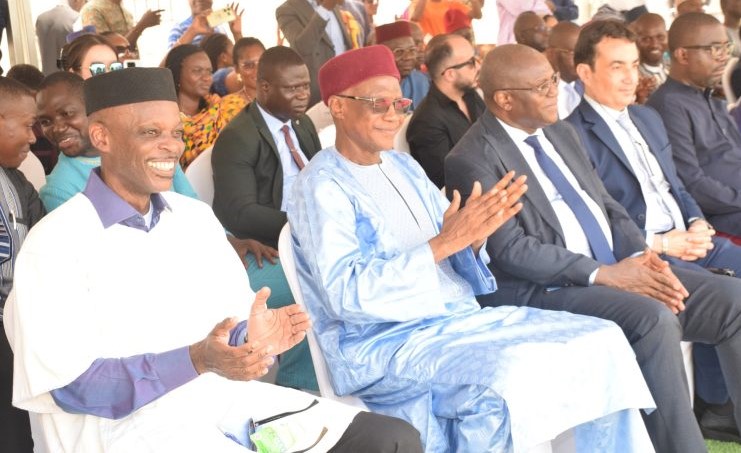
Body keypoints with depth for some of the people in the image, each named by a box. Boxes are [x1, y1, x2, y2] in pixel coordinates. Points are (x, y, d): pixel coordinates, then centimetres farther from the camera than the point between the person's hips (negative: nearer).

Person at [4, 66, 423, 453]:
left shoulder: (197, 216, 10)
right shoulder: (55, 244, -9)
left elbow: (236, 319, 13)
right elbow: (71, 386, -14)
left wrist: (255, 337, -13)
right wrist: (196, 360, -25)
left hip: (227, 397, 6)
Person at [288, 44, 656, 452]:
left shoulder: (404, 167, 15)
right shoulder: (321, 186, -8)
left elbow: (455, 262, 13)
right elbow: (348, 294, -19)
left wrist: (474, 236, -11)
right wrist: (443, 243, -23)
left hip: (459, 317, 8)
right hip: (384, 342, -7)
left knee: (600, 340, -5)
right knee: (502, 375, -35)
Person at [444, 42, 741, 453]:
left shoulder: (560, 132, 15)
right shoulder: (472, 160, -9)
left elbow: (608, 207, 16)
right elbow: (510, 250, -16)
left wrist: (640, 258, -4)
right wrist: (602, 274, -20)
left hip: (617, 271, 8)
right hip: (541, 293, -8)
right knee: (653, 318, -32)